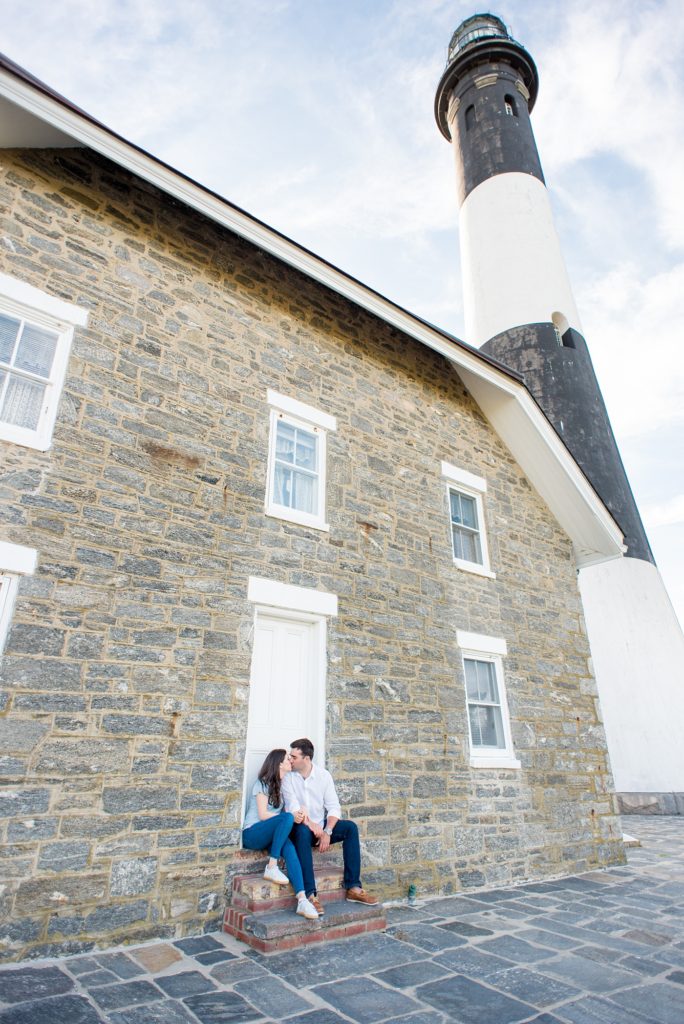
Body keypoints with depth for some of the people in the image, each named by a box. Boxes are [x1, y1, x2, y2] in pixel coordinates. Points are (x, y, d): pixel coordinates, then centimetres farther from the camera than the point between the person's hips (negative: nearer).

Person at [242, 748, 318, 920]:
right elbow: (263, 815, -13)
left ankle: (302, 900, -38)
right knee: (287, 818, -32)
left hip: (270, 835, 5)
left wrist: (299, 813, -12)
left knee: (289, 848, -29)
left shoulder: (283, 785, 14)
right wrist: (292, 816, -18)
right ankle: (271, 867, -24)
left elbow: (287, 809, 10)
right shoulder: (263, 783, -7)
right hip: (252, 834, -5)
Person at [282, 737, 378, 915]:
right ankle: (310, 894, -39)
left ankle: (353, 887, -18)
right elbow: (293, 809, -17)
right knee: (303, 831, -36)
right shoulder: (288, 777, -8)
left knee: (350, 827, -20)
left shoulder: (323, 775, -3)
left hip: (321, 828, 3)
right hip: (302, 829, -3)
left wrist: (327, 831, -21)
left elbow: (333, 807, -6)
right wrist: (312, 826, -29)